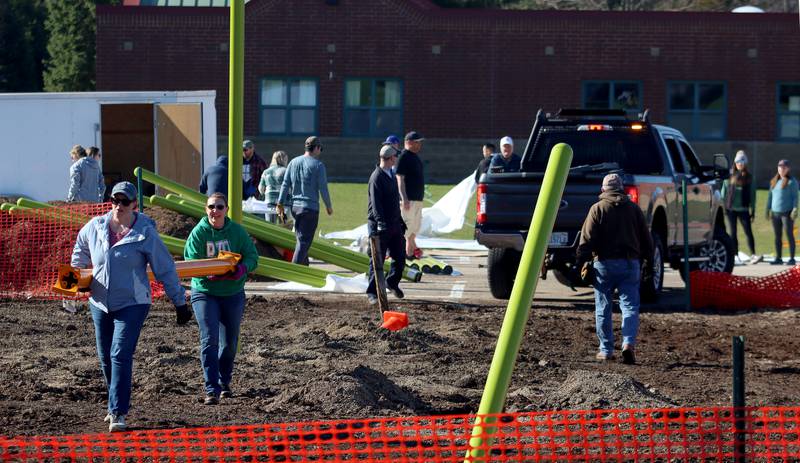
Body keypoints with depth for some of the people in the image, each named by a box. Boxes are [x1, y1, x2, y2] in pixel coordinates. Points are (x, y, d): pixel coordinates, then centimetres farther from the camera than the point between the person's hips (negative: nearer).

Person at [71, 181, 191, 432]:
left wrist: (180, 302, -1)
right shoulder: (96, 227, 0)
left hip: (132, 304, -5)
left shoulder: (145, 233, -10)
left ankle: (118, 413, -16)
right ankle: (118, 403, 32)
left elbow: (165, 269, -4)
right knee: (106, 358, 12)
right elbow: (81, 245, 25)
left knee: (121, 356, -16)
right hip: (100, 304, 5)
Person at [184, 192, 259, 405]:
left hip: (233, 293, 3)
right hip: (204, 292, -3)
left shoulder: (237, 231, -2)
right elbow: (191, 262, -10)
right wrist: (210, 274, -27)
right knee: (210, 340, -14)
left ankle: (224, 383, 35)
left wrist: (242, 268, -24)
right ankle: (212, 390, -15)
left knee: (230, 342, 13)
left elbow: (252, 256, -2)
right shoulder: (198, 233, -7)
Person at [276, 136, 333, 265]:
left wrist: (281, 203, 8)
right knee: (304, 240, -5)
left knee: (300, 238, 17)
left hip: (295, 206, 6)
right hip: (311, 207, -6)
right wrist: (328, 206, 4)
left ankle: (304, 266, 24)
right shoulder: (318, 165, -9)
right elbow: (323, 188, -8)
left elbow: (285, 184, 4)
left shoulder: (293, 162, 6)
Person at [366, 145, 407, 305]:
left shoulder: (391, 175, 15)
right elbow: (375, 203, -24)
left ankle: (392, 282, 34)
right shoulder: (376, 178, -15)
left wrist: (400, 220, 25)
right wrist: (381, 222, -33)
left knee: (400, 257, 11)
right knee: (377, 260, -4)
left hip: (394, 224, 8)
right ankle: (372, 292, 3)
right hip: (379, 225, -8)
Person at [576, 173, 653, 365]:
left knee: (603, 308, 7)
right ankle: (628, 343, -19)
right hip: (630, 263, 2)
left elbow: (587, 239, -8)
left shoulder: (598, 209, 0)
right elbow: (646, 239, 11)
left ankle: (606, 350, 9)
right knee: (630, 306, 1)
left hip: (604, 263, -2)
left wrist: (583, 262, -6)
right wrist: (646, 259, 21)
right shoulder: (634, 209, 9)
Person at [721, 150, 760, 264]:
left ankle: (753, 255, -14)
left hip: (743, 209, -1)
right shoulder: (730, 175, 4)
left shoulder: (749, 177, 5)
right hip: (731, 208, 1)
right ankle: (735, 256, 11)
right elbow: (724, 190, 6)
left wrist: (753, 210, 6)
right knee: (732, 233, 5)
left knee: (748, 232, -9)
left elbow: (752, 194, 8)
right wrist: (723, 205, 1)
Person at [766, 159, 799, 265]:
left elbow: (795, 197, -6)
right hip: (775, 213, 6)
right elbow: (770, 196, 18)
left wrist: (795, 210, -14)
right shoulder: (774, 181, 14)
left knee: (789, 235, -3)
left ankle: (792, 259, 0)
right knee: (777, 237, 9)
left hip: (787, 213, -6)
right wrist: (768, 210, 15)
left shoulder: (792, 182, -3)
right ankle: (778, 258, 15)